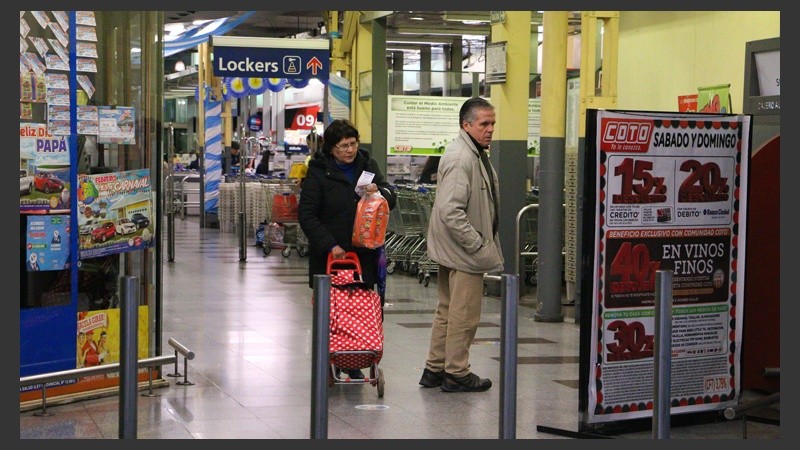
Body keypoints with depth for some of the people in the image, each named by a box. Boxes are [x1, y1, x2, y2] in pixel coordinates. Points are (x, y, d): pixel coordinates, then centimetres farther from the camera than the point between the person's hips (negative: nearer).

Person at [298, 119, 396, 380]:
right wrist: (330, 245, -17)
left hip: (363, 253, 3)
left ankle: (355, 365, 12)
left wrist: (379, 191, -9)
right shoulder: (319, 172, -3)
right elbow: (306, 215, -8)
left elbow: (391, 199, 15)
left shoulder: (367, 165, 11)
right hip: (329, 256, -3)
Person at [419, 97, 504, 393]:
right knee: (464, 315, -2)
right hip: (463, 250, -11)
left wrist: (485, 243, 18)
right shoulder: (460, 158, -20)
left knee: (448, 311, 17)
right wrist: (478, 245, -22)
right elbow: (450, 211, -27)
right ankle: (456, 374, 7)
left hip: (455, 251, 11)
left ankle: (435, 369, 26)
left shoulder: (476, 154, 15)